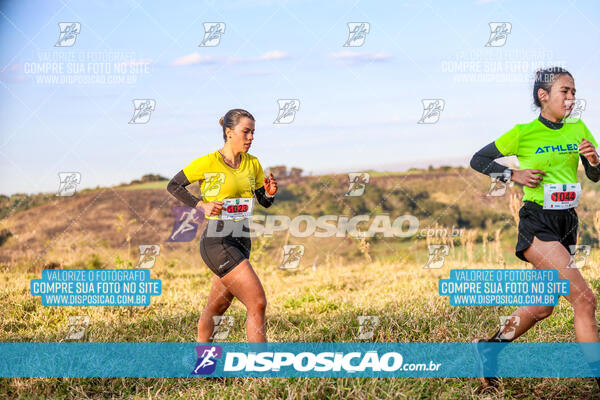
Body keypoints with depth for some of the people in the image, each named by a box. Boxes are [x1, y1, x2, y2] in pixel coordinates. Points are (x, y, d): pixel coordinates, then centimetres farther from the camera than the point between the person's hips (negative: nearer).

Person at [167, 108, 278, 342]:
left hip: (241, 242, 7)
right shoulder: (207, 163, -10)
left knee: (217, 308, 17)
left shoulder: (252, 164, 8)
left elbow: (265, 203, 16)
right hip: (217, 242, -7)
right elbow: (173, 185, 0)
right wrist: (201, 205, -13)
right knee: (258, 303, -15)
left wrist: (270, 193, -7)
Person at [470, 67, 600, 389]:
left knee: (542, 307, 15)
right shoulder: (524, 133, -7)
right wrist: (515, 175, -11)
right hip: (537, 224, -7)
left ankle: (488, 349, 34)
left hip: (567, 223, 7)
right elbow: (477, 160, 0)